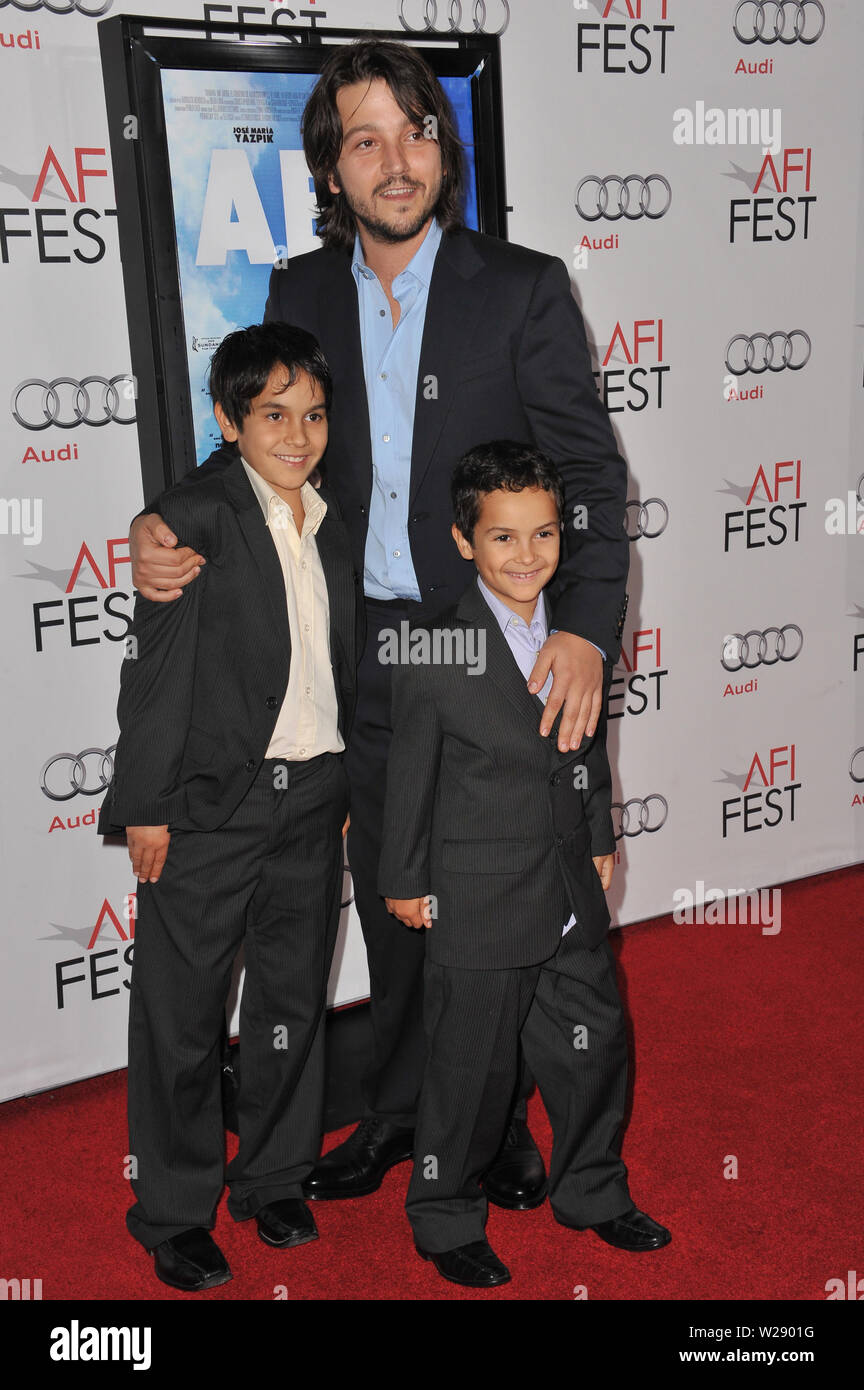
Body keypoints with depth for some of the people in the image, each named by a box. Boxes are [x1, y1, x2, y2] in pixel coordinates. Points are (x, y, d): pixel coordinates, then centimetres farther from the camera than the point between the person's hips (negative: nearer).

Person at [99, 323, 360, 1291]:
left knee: (294, 1002, 16)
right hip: (209, 806, -6)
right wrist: (145, 805, -13)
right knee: (183, 1016, 5)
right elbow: (157, 667, -11)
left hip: (313, 799, 6)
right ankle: (175, 1212, 23)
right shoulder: (196, 515, -9)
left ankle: (275, 1179, 34)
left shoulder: (331, 525, 10)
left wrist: (349, 786, 15)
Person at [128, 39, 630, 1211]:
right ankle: (398, 1113, 35)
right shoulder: (299, 294, 4)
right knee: (390, 896, 15)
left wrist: (586, 626, -22)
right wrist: (172, 528, -9)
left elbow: (590, 470, -8)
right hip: (362, 649, 3)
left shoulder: (524, 288, -6)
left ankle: (495, 1118, 32)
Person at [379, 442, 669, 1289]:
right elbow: (410, 774, -8)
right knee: (471, 1069, 6)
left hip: (574, 898, 6)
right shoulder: (433, 650, -15)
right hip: (479, 902, -6)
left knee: (596, 1045, 17)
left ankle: (592, 1194, 40)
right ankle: (445, 1222, 28)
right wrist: (405, 880, -3)